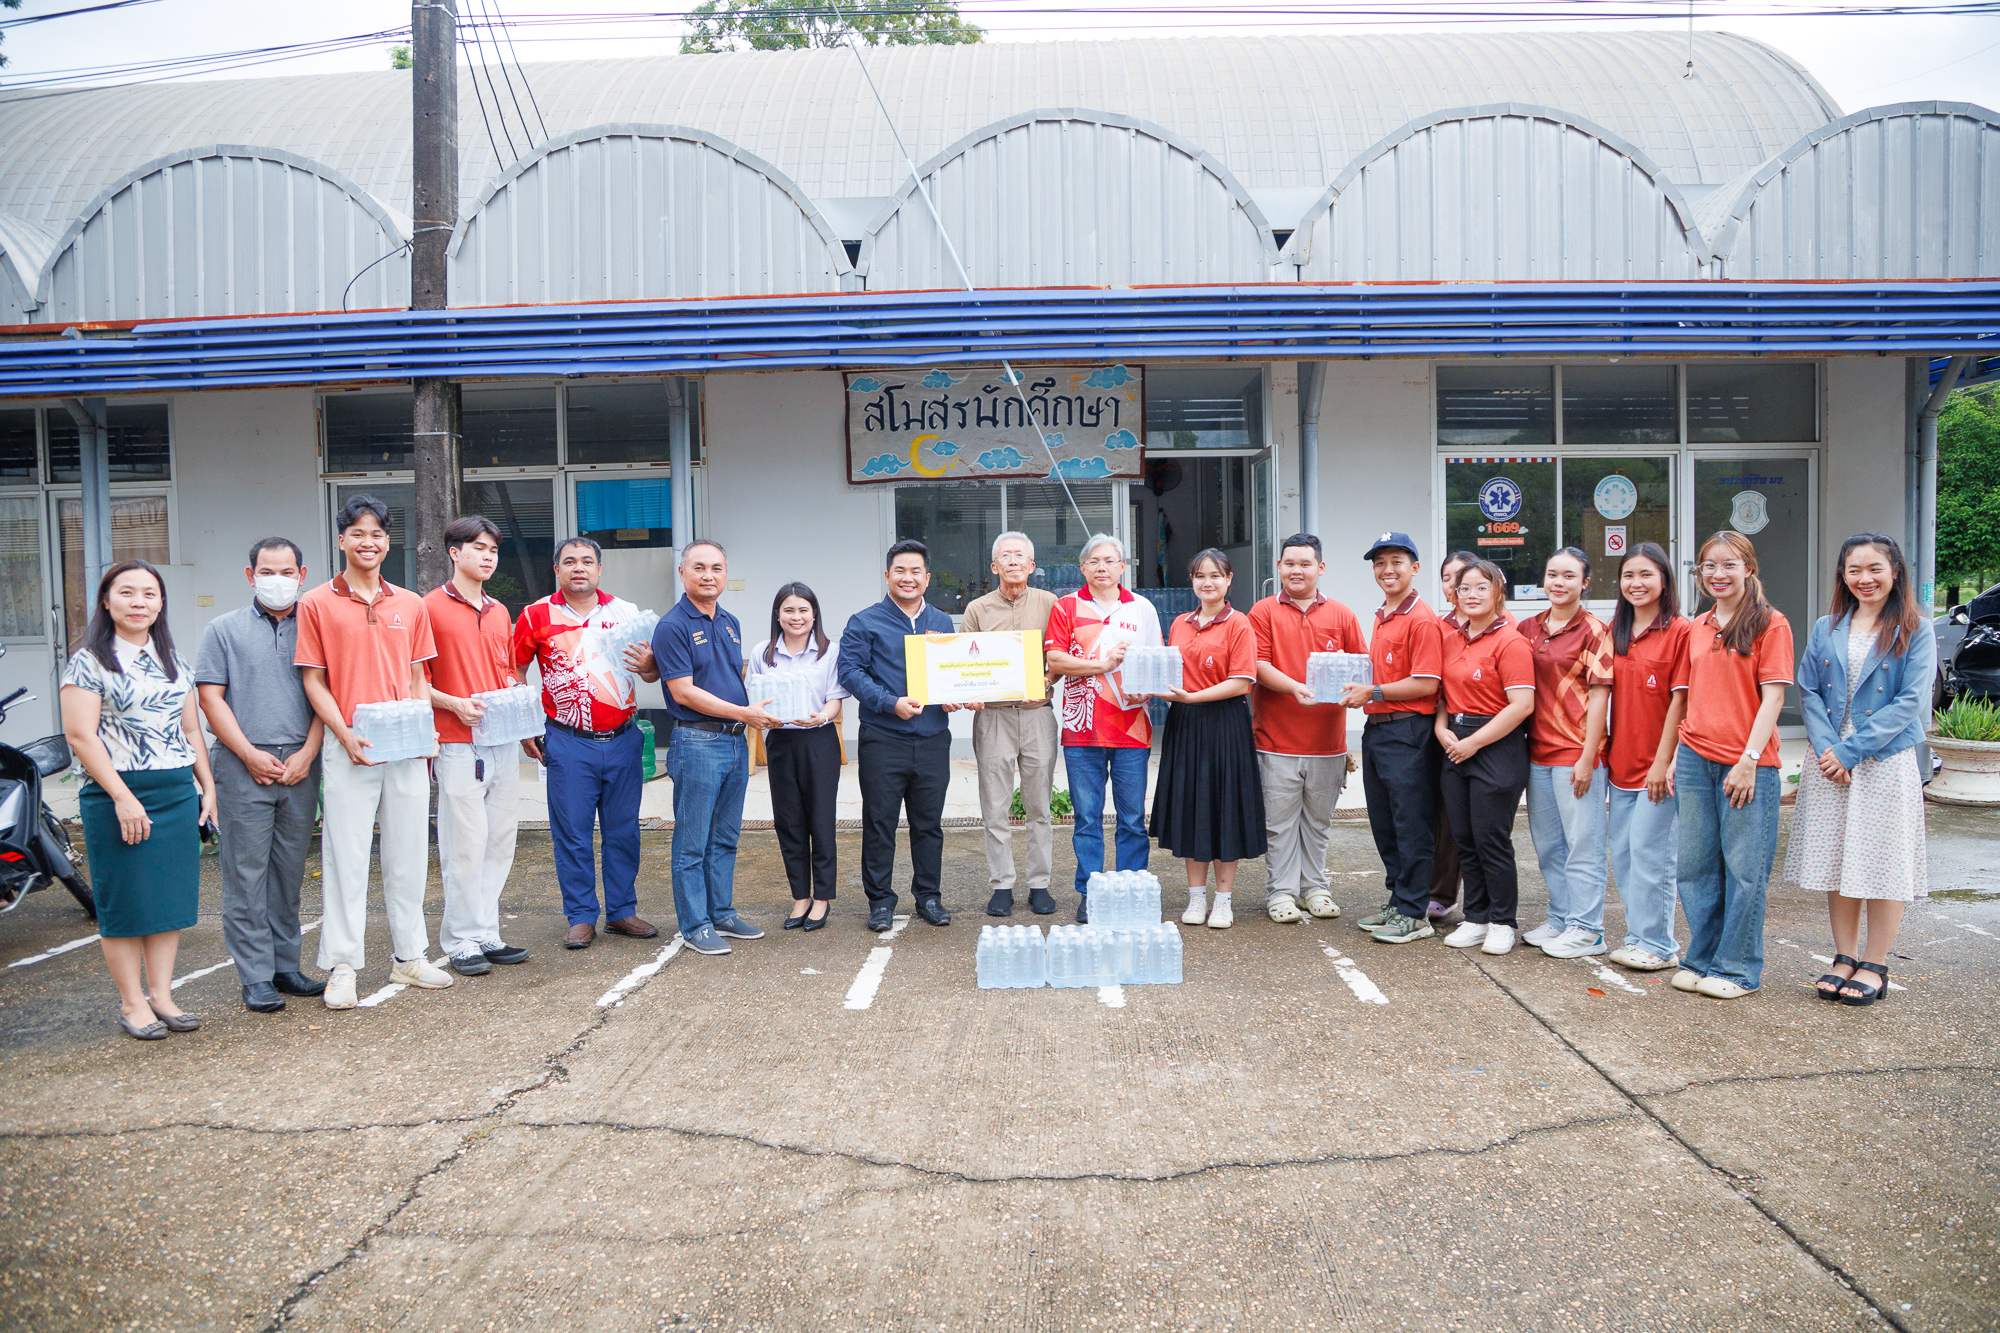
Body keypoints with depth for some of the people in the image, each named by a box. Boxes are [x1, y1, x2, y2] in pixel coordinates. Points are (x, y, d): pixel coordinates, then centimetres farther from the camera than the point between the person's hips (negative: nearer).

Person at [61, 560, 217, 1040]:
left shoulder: (174, 661, 14)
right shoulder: (89, 662, -4)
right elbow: (80, 735, -11)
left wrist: (207, 787, 12)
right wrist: (122, 796, -17)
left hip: (178, 793, 5)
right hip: (117, 796, -5)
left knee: (172, 897, 7)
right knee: (126, 902, 1)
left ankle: (161, 994, 17)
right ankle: (132, 1002, 12)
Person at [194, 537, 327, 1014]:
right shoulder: (224, 630, 7)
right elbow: (210, 697, 1)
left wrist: (307, 753, -5)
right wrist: (250, 754, -8)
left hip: (300, 766, 2)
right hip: (244, 768, -2)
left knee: (290, 871, 8)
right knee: (246, 872, -1)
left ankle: (286, 967, 17)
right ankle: (256, 977, 5)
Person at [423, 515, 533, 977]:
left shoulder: (500, 612, 17)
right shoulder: (431, 607, -3)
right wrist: (454, 704, -18)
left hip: (504, 742, 6)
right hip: (458, 744, -6)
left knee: (500, 842, 9)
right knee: (465, 845, -3)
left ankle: (487, 934, 18)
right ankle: (461, 941, 8)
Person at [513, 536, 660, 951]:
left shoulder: (626, 613, 7)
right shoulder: (537, 615, 2)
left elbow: (652, 671, 9)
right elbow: (515, 671, 8)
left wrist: (648, 664, -15)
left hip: (622, 740, 2)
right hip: (568, 744, -2)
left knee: (623, 831, 9)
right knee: (572, 834, 3)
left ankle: (622, 911, 21)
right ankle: (581, 917, 15)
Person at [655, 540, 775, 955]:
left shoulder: (731, 623, 14)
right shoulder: (672, 626, -10)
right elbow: (684, 692, -15)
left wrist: (756, 710, 10)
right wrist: (744, 713, -16)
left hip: (736, 741, 8)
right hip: (698, 743, -7)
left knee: (726, 838, 15)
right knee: (693, 842, 1)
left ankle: (722, 914, 24)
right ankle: (695, 925, 9)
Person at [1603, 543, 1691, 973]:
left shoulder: (1680, 631, -9)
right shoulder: (1615, 631, 11)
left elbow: (1680, 700, -11)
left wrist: (1663, 761, -13)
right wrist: (1605, 751, 9)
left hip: (1659, 761, -7)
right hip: (1621, 760, 7)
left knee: (1649, 850, -4)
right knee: (1621, 851, 10)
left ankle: (1656, 943, 8)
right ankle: (1640, 935, 22)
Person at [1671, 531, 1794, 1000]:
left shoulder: (1770, 624, -3)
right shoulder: (1696, 628, 13)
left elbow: (1773, 697, -9)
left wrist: (1748, 760, -15)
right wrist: (1676, 756, 10)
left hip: (1748, 763, -5)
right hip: (1695, 759, 6)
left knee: (1744, 868, 1)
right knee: (1694, 864, 10)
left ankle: (1738, 968, 13)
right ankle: (1703, 959, 23)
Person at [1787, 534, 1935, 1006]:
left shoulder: (1916, 630, -2)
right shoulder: (1826, 629, 9)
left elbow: (1911, 701, -10)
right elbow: (1808, 692, 4)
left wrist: (1850, 750, -16)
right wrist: (1826, 749, -11)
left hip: (1887, 762, -3)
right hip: (1829, 761, 3)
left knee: (1885, 861, 1)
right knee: (1836, 860, 8)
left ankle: (1875, 965, 14)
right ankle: (1844, 957, 20)